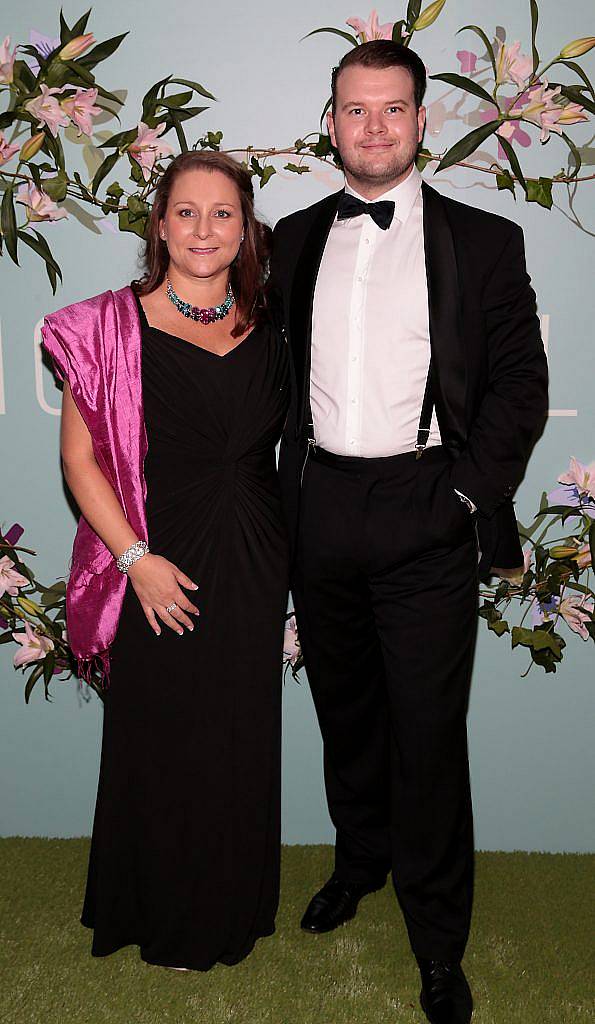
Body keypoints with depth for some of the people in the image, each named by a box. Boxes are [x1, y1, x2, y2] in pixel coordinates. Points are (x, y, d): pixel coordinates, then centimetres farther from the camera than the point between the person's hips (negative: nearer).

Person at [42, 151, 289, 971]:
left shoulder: (267, 332, 5)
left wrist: (281, 550, 4)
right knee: (162, 747, 9)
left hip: (255, 569, 4)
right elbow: (80, 458, -7)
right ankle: (165, 920, 34)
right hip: (164, 572, -4)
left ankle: (234, 909, 39)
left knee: (242, 745, 16)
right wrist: (136, 560, -15)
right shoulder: (114, 326, -7)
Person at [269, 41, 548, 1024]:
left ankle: (440, 945, 19)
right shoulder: (294, 239, 11)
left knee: (428, 729, 1)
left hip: (425, 515, -3)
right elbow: (276, 364, 14)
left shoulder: (484, 241, 1)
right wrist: (286, 481, 5)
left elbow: (521, 383, -1)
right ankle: (360, 858, 42)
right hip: (319, 507, 4)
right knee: (345, 709, 18)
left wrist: (471, 492, -10)